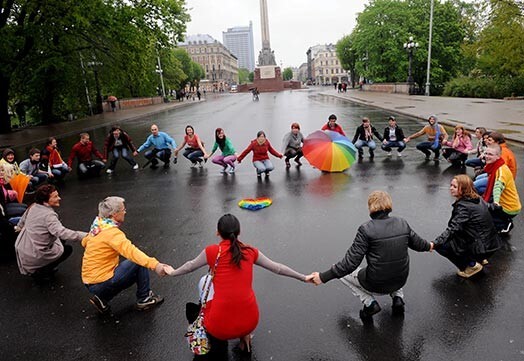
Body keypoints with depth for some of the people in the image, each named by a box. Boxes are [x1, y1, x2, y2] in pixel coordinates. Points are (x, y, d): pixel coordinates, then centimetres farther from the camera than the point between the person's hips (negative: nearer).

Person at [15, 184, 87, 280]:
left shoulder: (33, 207, -1)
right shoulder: (48, 215, -27)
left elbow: (20, 225, 14)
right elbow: (62, 232, -42)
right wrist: (85, 236, -48)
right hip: (33, 258, -8)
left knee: (61, 239, 20)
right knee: (68, 249, 9)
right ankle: (39, 272, 6)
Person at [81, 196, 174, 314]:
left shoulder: (97, 226, 5)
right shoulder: (111, 232, -22)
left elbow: (85, 242, 25)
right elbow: (131, 251, -37)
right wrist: (155, 265, -45)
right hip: (101, 284, -9)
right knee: (140, 262, -7)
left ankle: (102, 299, 15)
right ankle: (144, 299, 4)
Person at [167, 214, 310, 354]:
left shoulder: (212, 252, -4)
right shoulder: (251, 252, 3)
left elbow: (190, 266, 14)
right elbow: (276, 267, 14)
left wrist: (172, 272, 33)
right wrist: (303, 277, 28)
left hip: (220, 328, -2)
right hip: (250, 323, 3)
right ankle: (245, 336, 26)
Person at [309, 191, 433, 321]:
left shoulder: (366, 229, -20)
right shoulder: (402, 223, -5)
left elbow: (351, 263, -22)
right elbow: (417, 243, 12)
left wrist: (323, 277, -16)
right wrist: (429, 246, 37)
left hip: (376, 285, -5)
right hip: (400, 281, 6)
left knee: (343, 272, 15)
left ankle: (370, 302, 2)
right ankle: (398, 297, 17)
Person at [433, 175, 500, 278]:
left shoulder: (463, 206, -20)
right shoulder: (477, 199, 5)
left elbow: (452, 228, -29)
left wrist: (435, 243, -34)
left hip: (482, 248, -9)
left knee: (441, 245, -9)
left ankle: (472, 265, 1)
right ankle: (479, 259, 21)